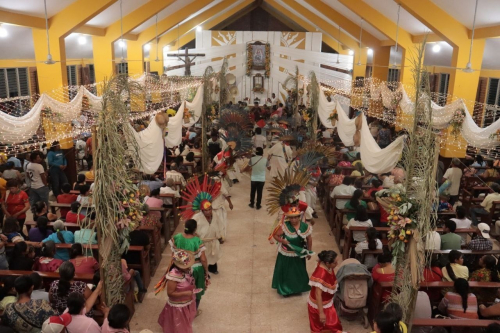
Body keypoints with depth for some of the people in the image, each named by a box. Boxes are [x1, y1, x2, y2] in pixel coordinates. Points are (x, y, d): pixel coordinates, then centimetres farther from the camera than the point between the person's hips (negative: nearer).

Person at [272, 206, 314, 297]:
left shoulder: (305, 227, -15)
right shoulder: (285, 226, -21)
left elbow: (309, 239, -1)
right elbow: (275, 235, -13)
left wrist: (309, 252, 6)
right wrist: (282, 241, -30)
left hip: (299, 254, 2)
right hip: (286, 254, -2)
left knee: (298, 271, 20)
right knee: (285, 271, 13)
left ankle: (298, 288, 44)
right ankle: (285, 289, 34)